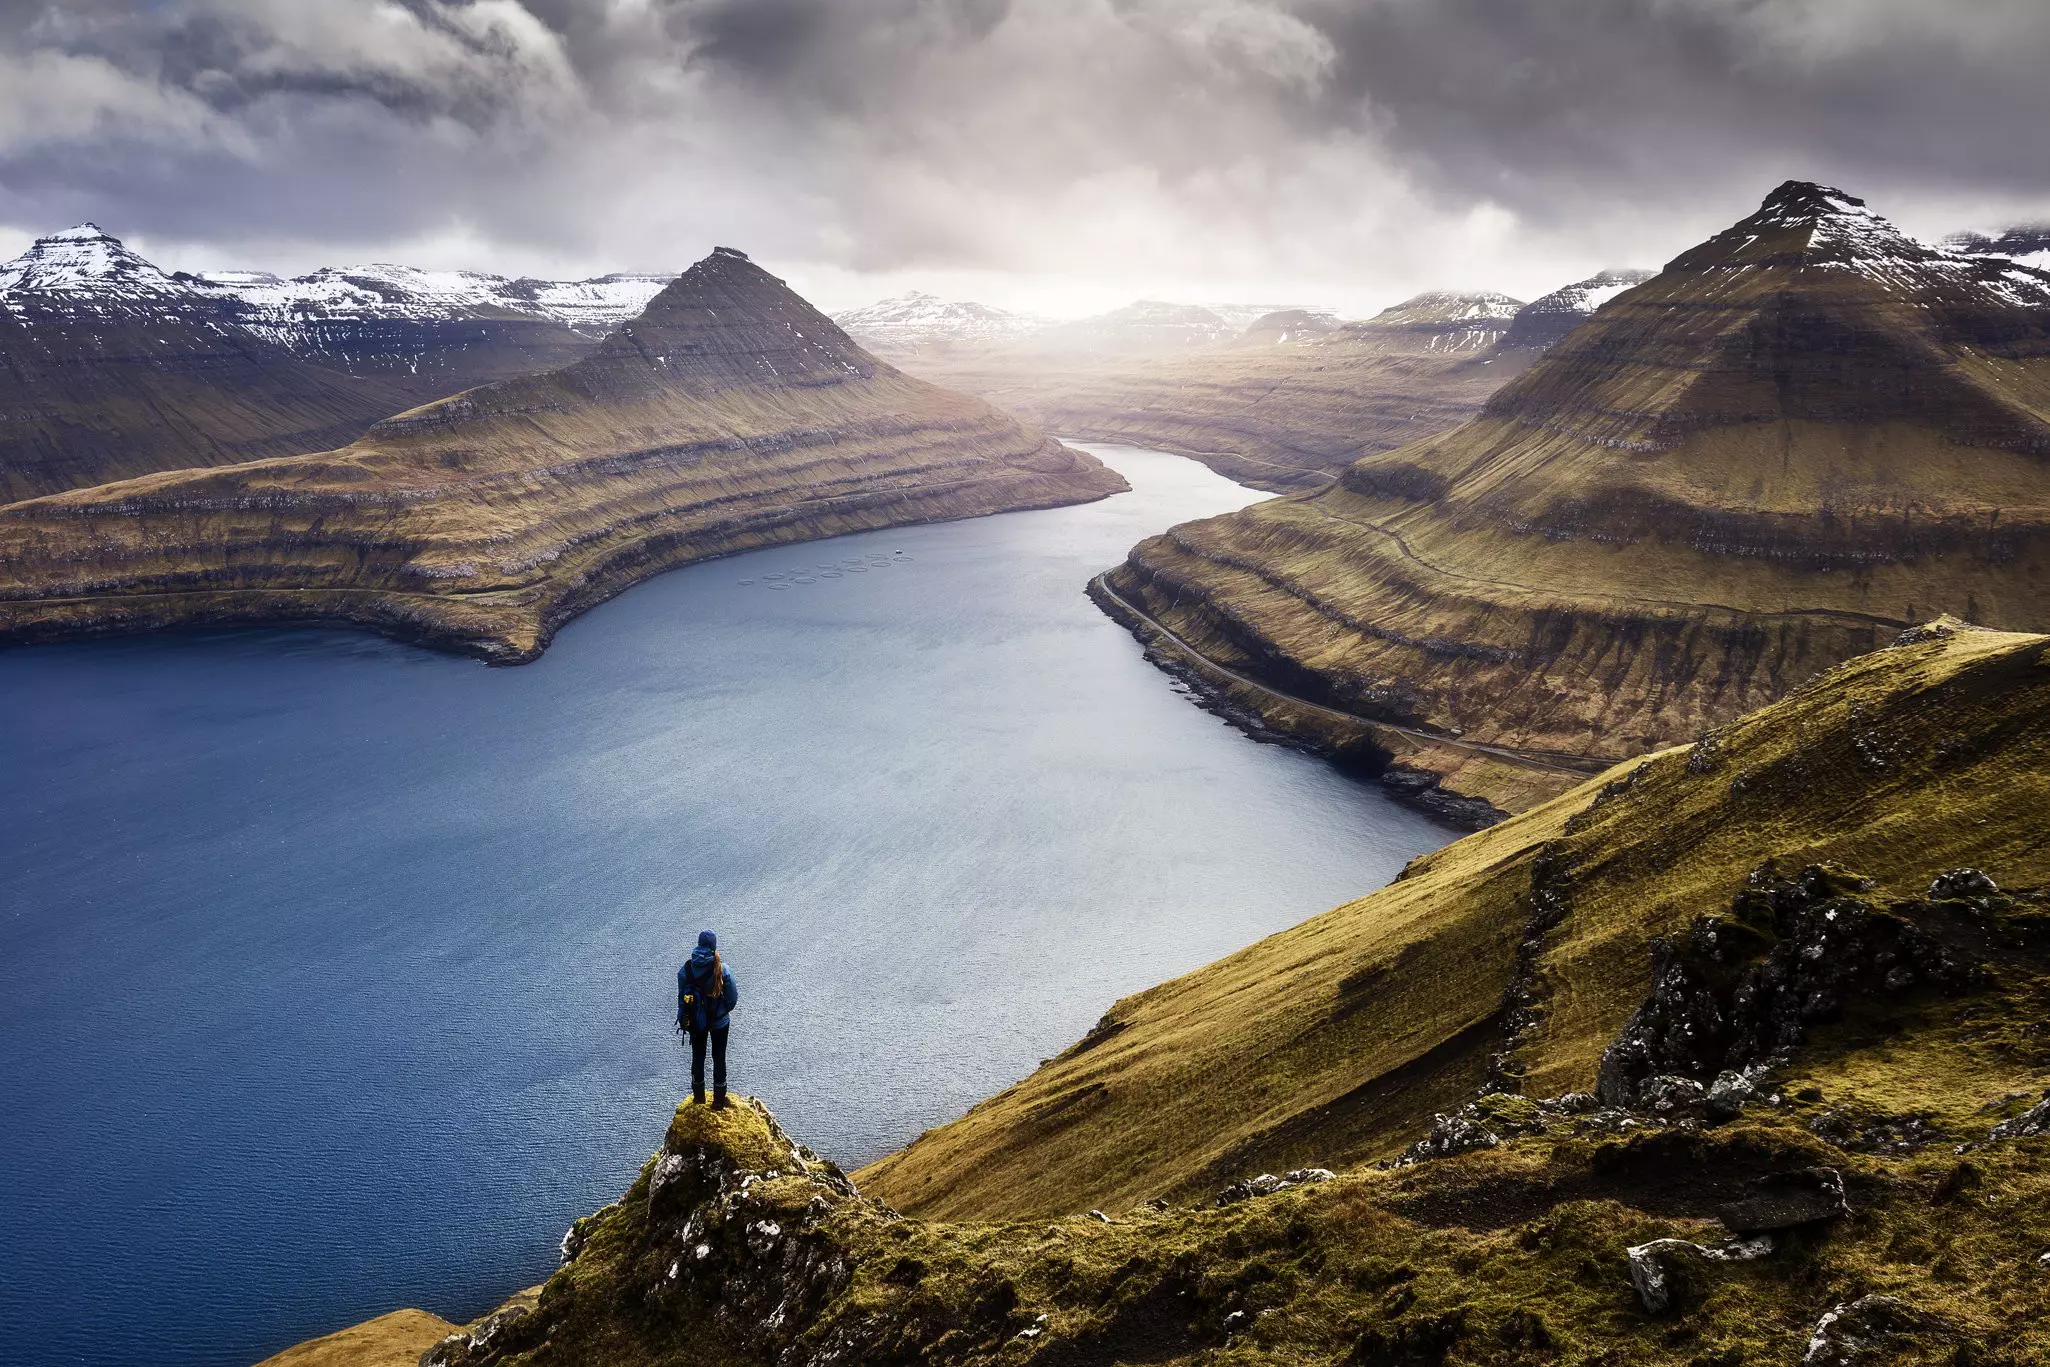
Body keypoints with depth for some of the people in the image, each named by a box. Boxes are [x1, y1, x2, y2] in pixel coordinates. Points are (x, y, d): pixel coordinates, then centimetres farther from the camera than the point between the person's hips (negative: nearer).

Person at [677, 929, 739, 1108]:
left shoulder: (686, 970, -16)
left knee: (698, 1056, 22)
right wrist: (723, 1010, 6)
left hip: (695, 1021, 2)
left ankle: (699, 1096, 37)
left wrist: (684, 1019, 8)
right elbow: (733, 998, -15)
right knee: (719, 1058, 16)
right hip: (719, 1021, -2)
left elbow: (681, 998, -8)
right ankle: (719, 1100, 27)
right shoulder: (722, 970, -22)